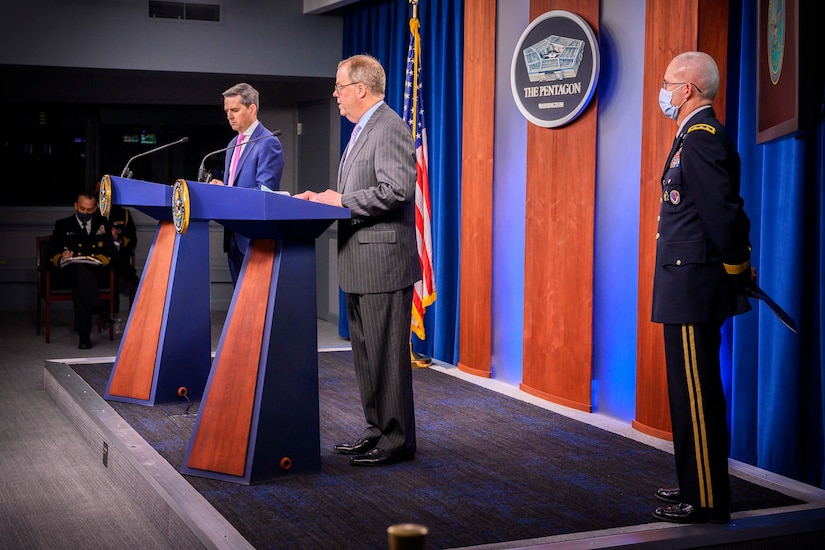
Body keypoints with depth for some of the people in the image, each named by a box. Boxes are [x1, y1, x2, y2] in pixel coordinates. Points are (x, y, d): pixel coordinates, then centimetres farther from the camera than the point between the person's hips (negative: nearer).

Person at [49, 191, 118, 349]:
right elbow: (53, 255, 13)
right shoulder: (62, 225, 22)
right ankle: (102, 313, -51)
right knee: (81, 270, -39)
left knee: (80, 282, -37)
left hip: (97, 272, 1)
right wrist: (62, 258, -12)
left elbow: (111, 253, 12)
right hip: (69, 272, 0)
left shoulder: (103, 224, 24)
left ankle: (84, 334, -45)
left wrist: (98, 260, -10)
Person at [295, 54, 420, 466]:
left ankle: (397, 440, 5)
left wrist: (342, 201, -18)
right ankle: (377, 430, 25)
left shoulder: (389, 128, -14)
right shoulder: (363, 130, 18)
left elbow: (396, 189, -25)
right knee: (365, 353, 16)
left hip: (383, 261, -11)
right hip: (360, 263, 11)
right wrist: (327, 198, 8)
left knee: (386, 354, -4)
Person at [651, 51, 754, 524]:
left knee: (697, 395, -5)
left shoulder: (702, 138, -17)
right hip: (687, 287, 11)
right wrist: (738, 266, 18)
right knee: (691, 392, 17)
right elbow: (723, 211, 18)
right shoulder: (698, 136, 16)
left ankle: (708, 502, 2)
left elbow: (724, 212, -21)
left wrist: (738, 270, -10)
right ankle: (696, 485, 28)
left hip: (694, 287, -11)